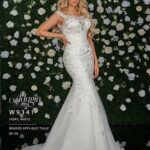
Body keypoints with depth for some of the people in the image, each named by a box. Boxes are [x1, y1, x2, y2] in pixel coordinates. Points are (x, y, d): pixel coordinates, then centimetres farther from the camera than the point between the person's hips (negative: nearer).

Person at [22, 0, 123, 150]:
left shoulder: (84, 14, 17)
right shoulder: (60, 14, 1)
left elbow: (89, 38, 17)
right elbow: (39, 31, 1)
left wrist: (95, 60, 13)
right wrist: (61, 35, -4)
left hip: (88, 57, 6)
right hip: (74, 57, -6)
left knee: (81, 91, 6)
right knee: (87, 90, -17)